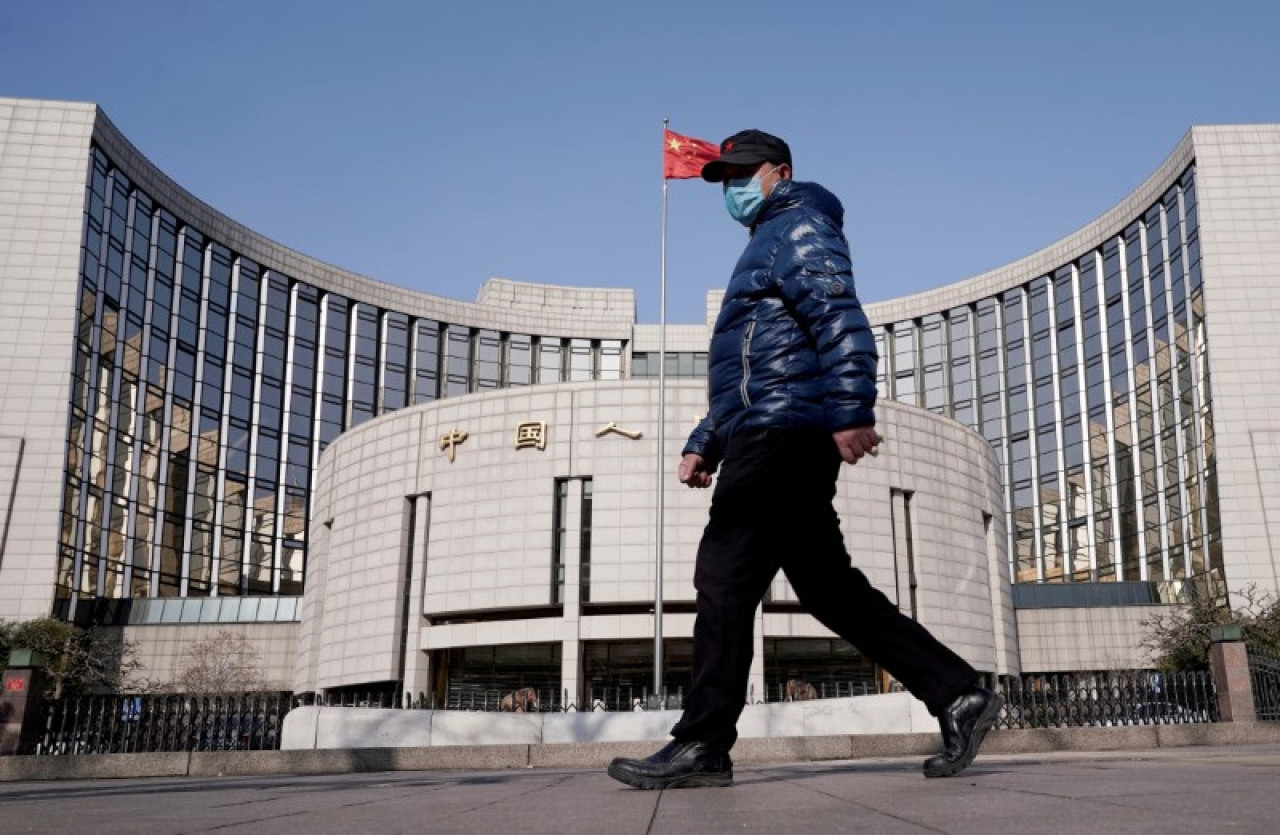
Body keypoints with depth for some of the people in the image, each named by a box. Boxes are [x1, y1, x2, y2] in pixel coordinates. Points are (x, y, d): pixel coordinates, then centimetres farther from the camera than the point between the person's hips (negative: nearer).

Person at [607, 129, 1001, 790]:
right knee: (831, 588, 7)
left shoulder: (799, 227, 2)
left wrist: (851, 412, -27)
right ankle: (958, 695, 9)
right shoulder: (765, 249, 32)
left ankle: (701, 746, -7)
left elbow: (842, 320, -16)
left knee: (724, 579, -11)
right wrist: (703, 444, 23)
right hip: (768, 438, 10)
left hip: (782, 433, -10)